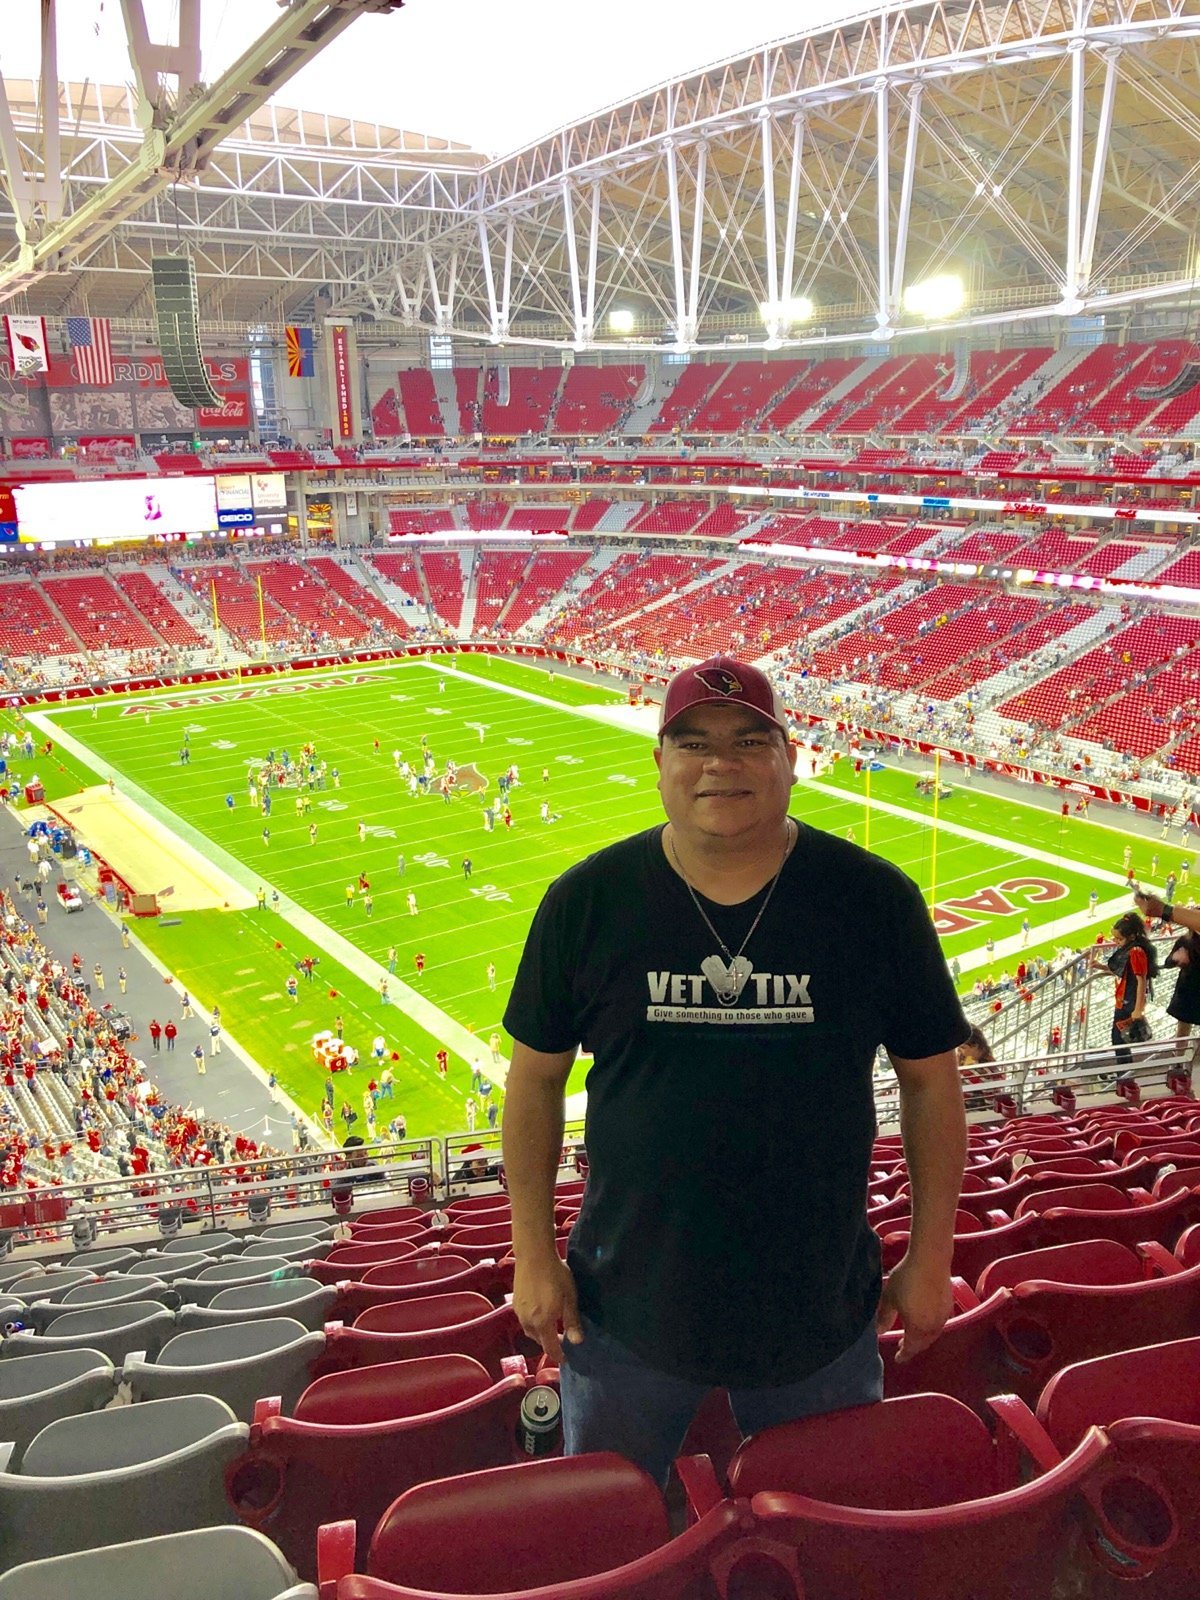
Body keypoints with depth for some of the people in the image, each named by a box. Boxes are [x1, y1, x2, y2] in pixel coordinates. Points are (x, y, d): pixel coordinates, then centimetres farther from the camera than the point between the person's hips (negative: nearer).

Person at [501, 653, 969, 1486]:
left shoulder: (874, 900, -9)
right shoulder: (586, 902, -8)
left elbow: (931, 1078, 0)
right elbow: (535, 1078, -1)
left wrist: (932, 1256, 2)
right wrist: (534, 1254, -1)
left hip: (821, 1310, 0)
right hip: (627, 1306, 1)